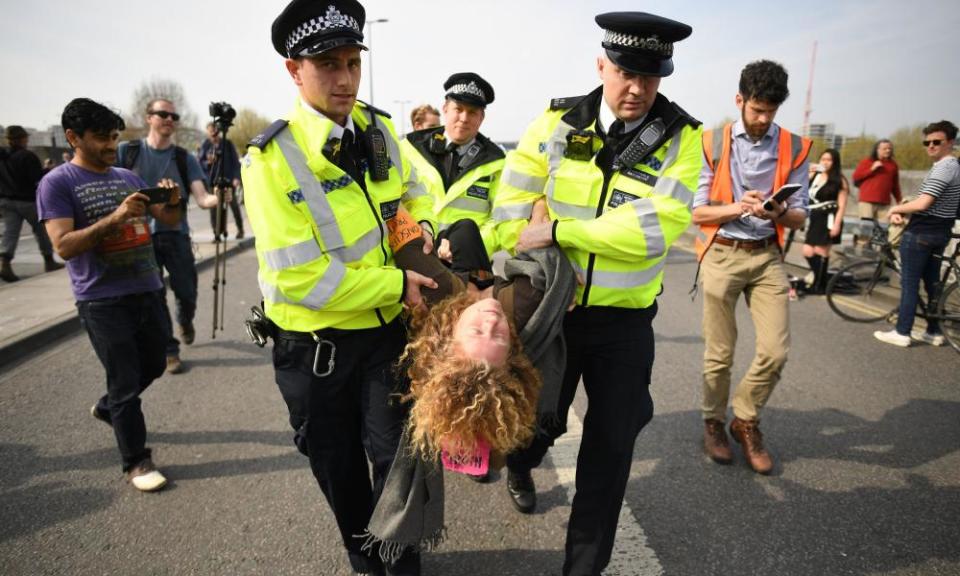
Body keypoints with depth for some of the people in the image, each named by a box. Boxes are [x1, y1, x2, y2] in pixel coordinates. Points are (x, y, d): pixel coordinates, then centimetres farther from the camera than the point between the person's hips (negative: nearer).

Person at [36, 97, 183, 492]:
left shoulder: (127, 177, 11)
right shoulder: (57, 183, -6)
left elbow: (170, 221, 12)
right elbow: (64, 246, -16)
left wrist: (173, 201, -11)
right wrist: (115, 218, -27)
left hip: (148, 291, 6)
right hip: (103, 301, -6)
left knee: (153, 365, 20)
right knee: (125, 382, -1)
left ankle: (107, 408, 47)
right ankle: (136, 462, 14)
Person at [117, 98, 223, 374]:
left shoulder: (185, 158, 2)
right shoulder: (126, 151, 0)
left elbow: (201, 198, -9)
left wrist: (217, 198, -31)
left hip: (175, 233, 1)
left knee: (187, 292, 5)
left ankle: (185, 322, 39)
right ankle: (169, 351, 17)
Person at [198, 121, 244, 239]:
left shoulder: (227, 144, 5)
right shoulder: (205, 146, 6)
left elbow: (236, 162, 5)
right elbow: (200, 164, 8)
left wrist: (236, 177, -6)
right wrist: (208, 162, -14)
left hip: (228, 181, -1)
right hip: (212, 182, 1)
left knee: (234, 205, -2)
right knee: (215, 206, -6)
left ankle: (240, 229, 13)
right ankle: (218, 232, 2)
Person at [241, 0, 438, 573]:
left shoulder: (380, 128, -3)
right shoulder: (271, 158, -20)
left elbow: (415, 186, 16)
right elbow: (298, 278, -25)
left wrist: (422, 226, -5)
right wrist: (397, 285, -22)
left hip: (388, 329, 3)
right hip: (315, 344, -2)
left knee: (394, 454, 6)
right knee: (338, 463, 18)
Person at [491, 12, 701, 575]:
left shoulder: (681, 137, -10)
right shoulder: (557, 122, -5)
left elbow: (658, 227, -23)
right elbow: (513, 205, -4)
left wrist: (558, 231, -23)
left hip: (625, 318, 0)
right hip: (551, 306, 1)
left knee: (612, 443, 9)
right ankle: (520, 464, 57)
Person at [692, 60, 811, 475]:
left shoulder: (794, 148, 5)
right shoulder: (712, 144, 0)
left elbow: (800, 217, 4)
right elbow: (697, 212, -2)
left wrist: (778, 213, -18)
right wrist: (738, 207, -19)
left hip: (767, 256, 2)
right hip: (721, 254, -2)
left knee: (775, 350, -4)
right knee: (719, 353, 5)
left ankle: (746, 421, 21)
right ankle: (713, 423, 27)